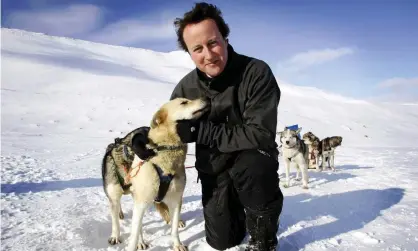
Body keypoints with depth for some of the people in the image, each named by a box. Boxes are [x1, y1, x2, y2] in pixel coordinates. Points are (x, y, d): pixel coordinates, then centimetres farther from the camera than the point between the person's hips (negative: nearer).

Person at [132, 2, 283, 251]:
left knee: (250, 167, -38)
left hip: (254, 158, -3)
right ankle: (235, 206, 38)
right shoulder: (186, 88, -10)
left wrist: (203, 132, -29)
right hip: (214, 168, 4)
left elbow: (261, 135, -29)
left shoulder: (257, 72, -23)